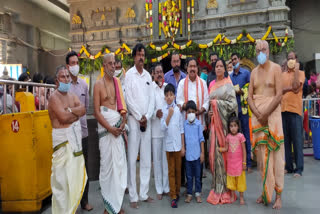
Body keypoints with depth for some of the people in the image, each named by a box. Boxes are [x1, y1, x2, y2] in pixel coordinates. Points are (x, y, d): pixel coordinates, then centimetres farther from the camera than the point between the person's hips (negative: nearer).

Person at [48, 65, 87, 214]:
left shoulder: (72, 95, 16)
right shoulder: (54, 97, -6)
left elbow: (83, 110, 0)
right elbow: (64, 118, -17)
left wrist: (69, 111, -13)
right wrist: (76, 112, -2)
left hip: (75, 136, 7)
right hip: (62, 137, -7)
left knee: (76, 173, 10)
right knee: (62, 177, -4)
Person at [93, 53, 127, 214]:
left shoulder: (118, 82, 12)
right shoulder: (98, 85, -1)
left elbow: (123, 104, 10)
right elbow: (96, 112, -6)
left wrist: (123, 123, -4)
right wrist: (110, 128, -12)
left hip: (119, 126, 4)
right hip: (105, 127, -3)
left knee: (120, 163, 6)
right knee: (107, 164, 4)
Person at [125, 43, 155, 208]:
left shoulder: (148, 75, 13)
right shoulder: (129, 74, 0)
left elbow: (152, 98, 9)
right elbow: (128, 99, -7)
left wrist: (147, 117, -4)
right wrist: (139, 118, -9)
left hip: (147, 121, 5)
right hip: (133, 120, -4)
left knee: (146, 159, 8)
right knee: (132, 159, -1)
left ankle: (144, 193, 19)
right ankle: (133, 196, 8)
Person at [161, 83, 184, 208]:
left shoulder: (178, 110, -1)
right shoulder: (163, 110, -2)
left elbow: (182, 129, 3)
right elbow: (163, 127, -8)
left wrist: (183, 146, 2)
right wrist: (169, 115, -16)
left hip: (178, 144, 1)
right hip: (168, 144, -1)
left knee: (178, 170, 11)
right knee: (171, 171, 5)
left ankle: (177, 192, 28)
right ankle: (173, 196, 11)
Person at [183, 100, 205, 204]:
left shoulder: (198, 123, -5)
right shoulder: (184, 124, -1)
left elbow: (201, 139, -2)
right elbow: (183, 138, 6)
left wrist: (202, 152, -3)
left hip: (197, 154, -1)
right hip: (188, 154, 1)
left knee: (197, 175, 10)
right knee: (189, 175, 11)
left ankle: (198, 194, 23)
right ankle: (189, 194, 23)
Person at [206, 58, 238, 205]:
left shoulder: (228, 84, 1)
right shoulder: (212, 85, 16)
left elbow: (233, 103, -6)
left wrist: (217, 103, -8)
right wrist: (209, 112, -1)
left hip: (224, 121, -5)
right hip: (214, 121, 5)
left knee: (223, 150, -6)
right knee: (214, 151, 3)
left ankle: (225, 188, 5)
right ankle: (217, 186, 13)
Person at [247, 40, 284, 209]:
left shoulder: (276, 68, -1)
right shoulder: (253, 72, 12)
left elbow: (279, 95, -9)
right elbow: (249, 97, 6)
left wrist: (265, 114, -14)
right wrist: (258, 115, -9)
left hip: (272, 113, -4)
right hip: (257, 115, 4)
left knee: (274, 153, -3)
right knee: (261, 153, 5)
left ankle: (278, 194, 6)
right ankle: (265, 191, 16)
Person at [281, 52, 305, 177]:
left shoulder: (300, 73, 6)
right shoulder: (282, 75, 16)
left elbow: (295, 87, -11)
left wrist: (296, 70, -4)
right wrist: (289, 88, -9)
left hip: (294, 110, -4)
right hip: (282, 110, 4)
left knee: (297, 140, -2)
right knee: (285, 140, 8)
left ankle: (299, 169, 5)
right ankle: (288, 166, 17)